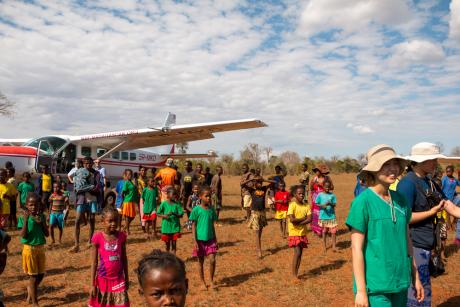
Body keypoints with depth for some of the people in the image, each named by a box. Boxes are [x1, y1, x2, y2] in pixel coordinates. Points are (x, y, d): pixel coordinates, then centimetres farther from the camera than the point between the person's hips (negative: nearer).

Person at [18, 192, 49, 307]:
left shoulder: (41, 217, 0)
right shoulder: (23, 217, -11)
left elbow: (47, 234, -2)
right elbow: (23, 235, -19)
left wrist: (42, 222, -15)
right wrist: (26, 220, -25)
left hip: (41, 248, 4)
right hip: (29, 249, -4)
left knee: (41, 274, 14)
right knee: (33, 276, 3)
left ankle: (30, 290, 41)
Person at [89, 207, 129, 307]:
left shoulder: (121, 236, -5)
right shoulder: (98, 237, -13)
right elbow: (94, 262, -6)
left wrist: (126, 278, 11)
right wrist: (92, 284, -5)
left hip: (119, 279, 2)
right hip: (103, 280, -2)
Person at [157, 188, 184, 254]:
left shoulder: (177, 204, -5)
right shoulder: (164, 203, -8)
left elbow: (181, 215, -7)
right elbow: (157, 214, 0)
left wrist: (174, 213, -23)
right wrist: (163, 216, -19)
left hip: (175, 227, 1)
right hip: (166, 227, 0)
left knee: (174, 243, 6)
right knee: (167, 244, 14)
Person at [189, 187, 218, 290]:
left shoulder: (211, 209, 4)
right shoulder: (196, 210, -9)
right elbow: (193, 226, -7)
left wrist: (215, 239, 10)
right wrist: (195, 241, -10)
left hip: (210, 239, 3)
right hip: (200, 239, -3)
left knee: (212, 260, -6)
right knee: (201, 262, 9)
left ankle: (212, 282, 12)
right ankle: (203, 282, 24)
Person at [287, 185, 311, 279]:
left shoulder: (306, 206, 3)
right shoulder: (292, 205, -11)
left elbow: (310, 219, -7)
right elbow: (292, 219, -22)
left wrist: (299, 223, -19)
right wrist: (303, 218, -12)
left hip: (303, 233, 5)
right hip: (294, 233, -5)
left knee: (300, 253, 10)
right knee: (297, 252, -12)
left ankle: (296, 273, 21)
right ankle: (294, 274, -2)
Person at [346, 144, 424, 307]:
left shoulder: (400, 200, 3)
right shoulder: (363, 202, -14)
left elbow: (407, 240, 12)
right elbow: (357, 248, -14)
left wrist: (415, 277, 14)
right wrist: (361, 290, -14)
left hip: (401, 282, 6)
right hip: (374, 284, -6)